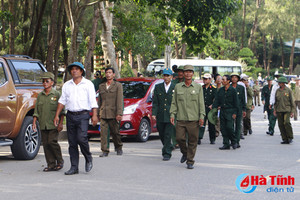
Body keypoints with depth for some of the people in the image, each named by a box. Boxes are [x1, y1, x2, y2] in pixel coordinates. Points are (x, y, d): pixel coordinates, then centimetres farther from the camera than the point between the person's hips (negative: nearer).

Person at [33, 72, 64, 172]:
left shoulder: (57, 94, 1)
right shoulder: (40, 95, 14)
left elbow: (61, 110, -1)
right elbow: (36, 111, 15)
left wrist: (60, 123, -9)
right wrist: (34, 122, 5)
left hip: (53, 124, -5)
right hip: (43, 125, 5)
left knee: (52, 142, -13)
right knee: (45, 144, 1)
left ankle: (60, 161, 5)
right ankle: (51, 164, 7)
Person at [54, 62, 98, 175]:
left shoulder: (88, 84, 3)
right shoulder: (66, 85, 15)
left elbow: (93, 101, -2)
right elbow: (62, 101, 15)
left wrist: (94, 115, -10)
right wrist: (57, 115, 8)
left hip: (83, 115, -4)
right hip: (70, 115, 4)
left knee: (81, 138, -18)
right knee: (72, 142, 3)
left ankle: (88, 159, 7)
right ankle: (74, 167, 7)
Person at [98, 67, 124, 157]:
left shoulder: (118, 85, 3)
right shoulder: (101, 86, 16)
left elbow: (120, 100, -5)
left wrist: (119, 113, -14)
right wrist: (98, 113, 14)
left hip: (113, 114, -3)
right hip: (103, 114, 3)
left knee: (115, 132, 4)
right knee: (103, 132, -6)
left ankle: (119, 148, 26)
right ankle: (104, 151, -4)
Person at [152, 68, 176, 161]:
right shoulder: (158, 87, 10)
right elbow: (155, 102, 6)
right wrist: (154, 113, -5)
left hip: (170, 116, -3)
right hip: (160, 116, 3)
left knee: (168, 135, -8)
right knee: (162, 135, 11)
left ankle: (166, 153, -2)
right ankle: (169, 147, 34)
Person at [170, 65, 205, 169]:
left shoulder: (198, 87, 7)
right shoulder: (178, 87, 10)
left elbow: (201, 103, 4)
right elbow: (174, 102, 12)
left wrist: (202, 116, -4)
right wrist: (172, 114, 2)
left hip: (194, 119, -1)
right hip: (181, 118, 1)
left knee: (192, 141, -1)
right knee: (179, 138, -5)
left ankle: (190, 161, 9)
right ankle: (184, 153, 24)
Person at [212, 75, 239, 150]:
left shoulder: (233, 90, -3)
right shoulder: (220, 90, 10)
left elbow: (236, 102, -3)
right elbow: (216, 100, 11)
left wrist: (235, 113, -8)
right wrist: (213, 108, -1)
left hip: (230, 111, -5)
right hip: (222, 110, 5)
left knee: (229, 127, -14)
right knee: (223, 128, 2)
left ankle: (234, 141, 7)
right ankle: (226, 144, 8)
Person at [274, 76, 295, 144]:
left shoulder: (288, 90, -2)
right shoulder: (277, 91, 10)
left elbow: (292, 101, -1)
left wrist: (292, 111, -5)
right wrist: (275, 110, 10)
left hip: (287, 110, -4)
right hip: (279, 110, 4)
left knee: (286, 123, -20)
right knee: (281, 125, 1)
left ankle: (290, 138, -4)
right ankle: (285, 139, 7)